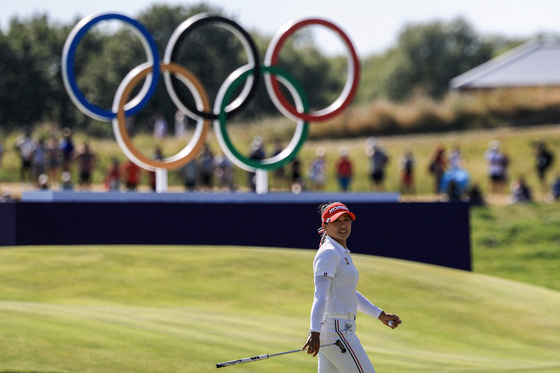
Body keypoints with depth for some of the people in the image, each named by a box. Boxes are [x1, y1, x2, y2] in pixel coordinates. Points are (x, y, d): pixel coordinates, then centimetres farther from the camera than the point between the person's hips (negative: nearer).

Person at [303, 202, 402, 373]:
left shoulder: (343, 253, 18)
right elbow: (320, 295, -23)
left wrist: (380, 315, 33)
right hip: (336, 331, -10)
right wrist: (314, 332, -34)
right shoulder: (329, 253, -12)